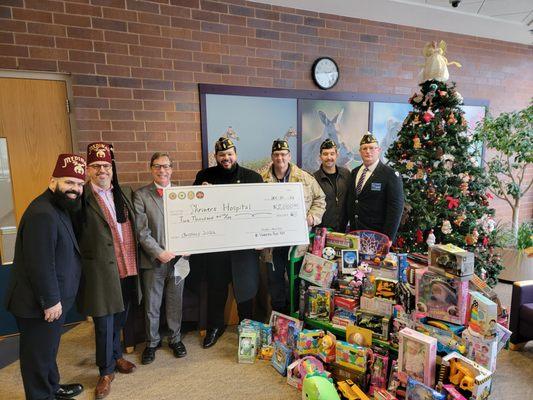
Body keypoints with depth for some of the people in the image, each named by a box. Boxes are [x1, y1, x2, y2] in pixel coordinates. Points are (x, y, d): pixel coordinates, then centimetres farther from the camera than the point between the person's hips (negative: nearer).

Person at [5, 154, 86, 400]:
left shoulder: (60, 208, 8)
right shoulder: (42, 214, -26)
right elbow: (40, 264, -27)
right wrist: (51, 301, -20)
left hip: (52, 299, 10)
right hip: (39, 305, -10)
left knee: (48, 349, 25)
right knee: (39, 353, 9)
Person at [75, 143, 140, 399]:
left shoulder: (126, 193, 7)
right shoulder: (81, 197, -10)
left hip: (128, 270, 5)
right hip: (102, 271, -5)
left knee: (119, 319, 21)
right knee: (104, 323, 8)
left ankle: (116, 356, 44)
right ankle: (106, 371, 28)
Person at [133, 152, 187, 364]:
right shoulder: (141, 195, -4)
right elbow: (142, 231, -9)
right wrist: (159, 252, -16)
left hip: (177, 258, 2)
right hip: (153, 260, -1)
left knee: (175, 303, 15)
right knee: (151, 306, 13)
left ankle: (175, 339, 35)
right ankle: (152, 342, 34)